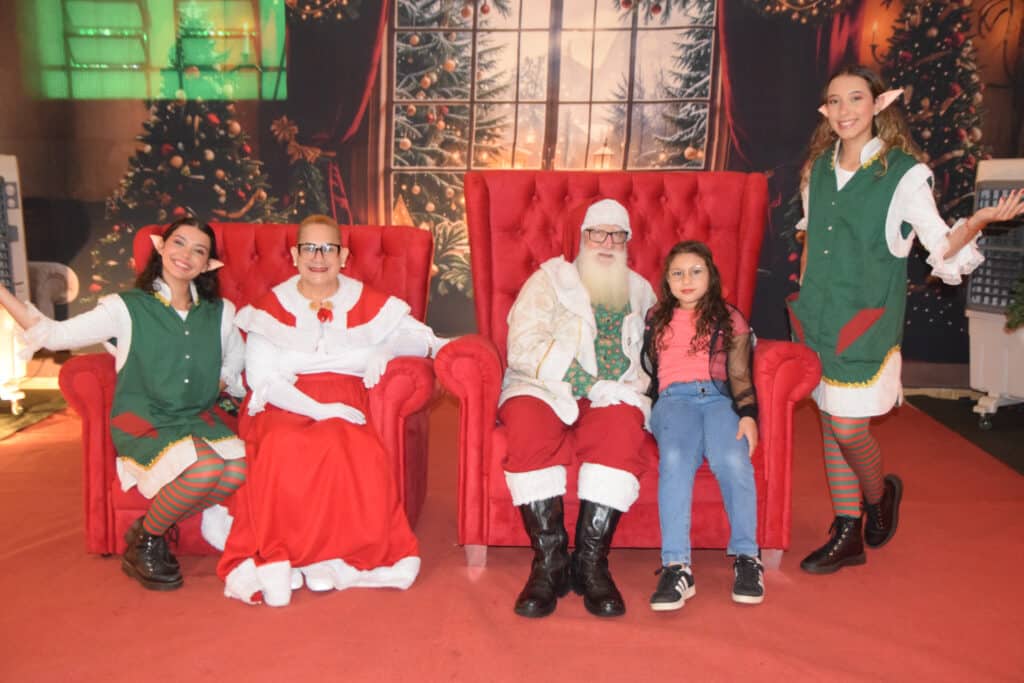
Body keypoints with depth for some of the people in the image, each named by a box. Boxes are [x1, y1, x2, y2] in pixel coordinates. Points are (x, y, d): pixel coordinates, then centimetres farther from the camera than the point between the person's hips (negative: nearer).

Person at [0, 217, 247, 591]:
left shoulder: (220, 313, 8)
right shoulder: (127, 308, 0)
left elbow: (237, 364, 18)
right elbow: (55, 334, -2)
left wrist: (221, 383, -1)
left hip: (198, 418, 4)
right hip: (143, 422, -4)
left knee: (237, 469, -28)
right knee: (205, 468, -33)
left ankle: (150, 528, 0)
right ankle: (143, 542, -2)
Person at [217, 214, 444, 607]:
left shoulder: (367, 304, 11)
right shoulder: (271, 307, 8)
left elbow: (423, 338, 12)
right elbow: (261, 379, -1)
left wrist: (385, 350, -10)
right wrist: (319, 409, -16)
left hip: (344, 410, 1)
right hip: (283, 408, -1)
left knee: (360, 453, -33)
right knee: (284, 448, -35)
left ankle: (331, 560, -21)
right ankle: (270, 560, -22)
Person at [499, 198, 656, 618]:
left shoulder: (641, 292, 24)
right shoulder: (549, 279, 12)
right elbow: (523, 347, -3)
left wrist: (634, 386, -2)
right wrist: (580, 379, -13)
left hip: (611, 396, 2)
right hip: (544, 388, -1)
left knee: (623, 426, -34)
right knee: (528, 426, -36)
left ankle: (591, 562, -27)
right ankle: (549, 561, -26)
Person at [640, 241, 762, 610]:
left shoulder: (730, 318, 20)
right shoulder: (656, 320, 27)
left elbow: (739, 375, 9)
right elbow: (644, 369, 19)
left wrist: (748, 414, -9)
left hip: (719, 396, 0)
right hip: (673, 398, 0)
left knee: (732, 459, -34)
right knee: (675, 460, -34)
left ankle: (746, 557, -22)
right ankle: (676, 567, -38)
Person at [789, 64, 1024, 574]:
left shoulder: (904, 173, -6)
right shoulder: (818, 169, 9)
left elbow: (941, 246, -5)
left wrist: (979, 221, -23)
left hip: (866, 319, -5)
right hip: (817, 317, 5)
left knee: (848, 429, -6)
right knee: (830, 425, 9)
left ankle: (880, 495, 28)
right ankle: (847, 536, 22)